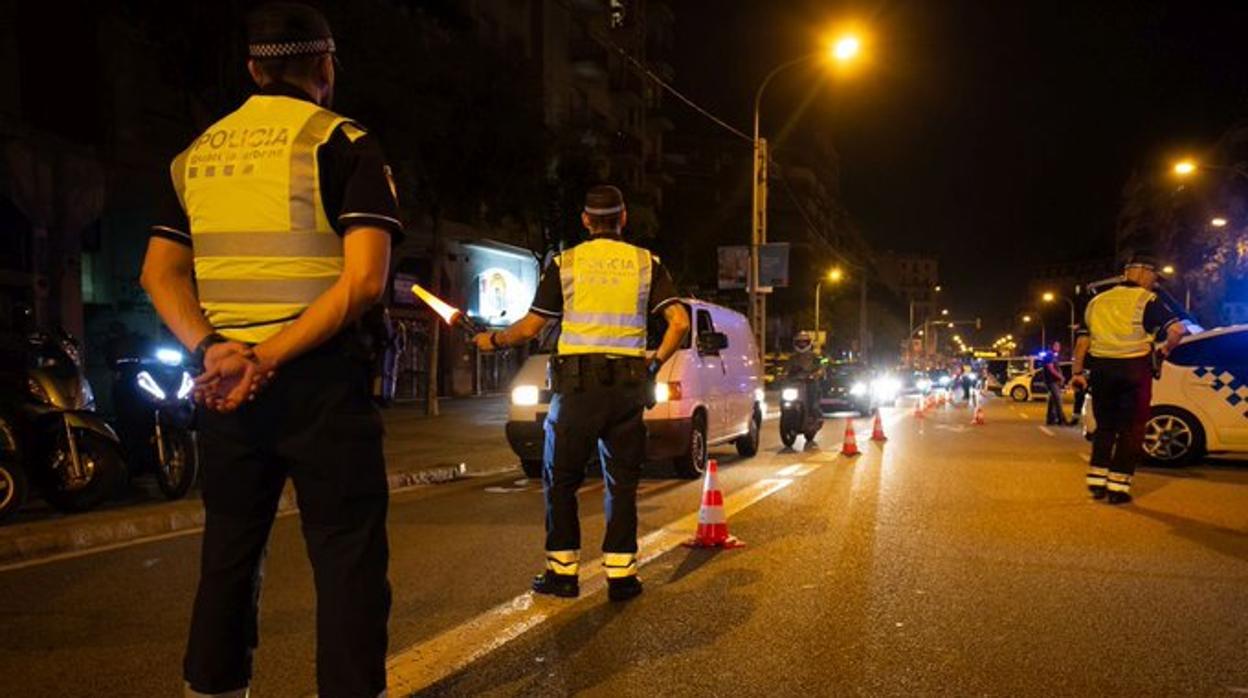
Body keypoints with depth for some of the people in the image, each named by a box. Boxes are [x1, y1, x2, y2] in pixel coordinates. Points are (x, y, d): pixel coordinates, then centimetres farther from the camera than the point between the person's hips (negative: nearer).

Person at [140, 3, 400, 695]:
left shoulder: (198, 154, 13)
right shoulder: (344, 143, -4)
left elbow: (160, 271, 6)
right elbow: (363, 280, -16)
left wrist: (211, 348, -7)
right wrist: (268, 360, -16)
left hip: (223, 382, 6)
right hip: (317, 380, -5)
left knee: (228, 557, 16)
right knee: (347, 560, 1)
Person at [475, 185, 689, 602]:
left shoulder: (565, 263, 3)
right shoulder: (646, 263, 7)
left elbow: (529, 328, 4)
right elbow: (680, 322, -1)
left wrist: (493, 341, 21)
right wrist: (655, 363, 12)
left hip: (577, 383, -1)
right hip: (628, 385, 2)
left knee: (560, 479, 11)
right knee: (622, 481, 10)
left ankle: (563, 572, 13)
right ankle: (620, 573, 9)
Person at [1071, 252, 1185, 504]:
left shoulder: (1097, 300, 12)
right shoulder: (1146, 300, -3)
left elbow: (1083, 340, 8)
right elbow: (1177, 329, -15)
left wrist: (1077, 371, 10)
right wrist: (1166, 348, 4)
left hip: (1101, 369, 5)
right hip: (1133, 369, -5)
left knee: (1105, 427, 17)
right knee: (1131, 430, 5)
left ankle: (1096, 482, 15)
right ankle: (1118, 486, 3)